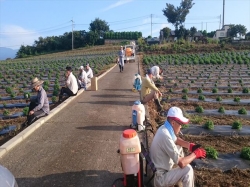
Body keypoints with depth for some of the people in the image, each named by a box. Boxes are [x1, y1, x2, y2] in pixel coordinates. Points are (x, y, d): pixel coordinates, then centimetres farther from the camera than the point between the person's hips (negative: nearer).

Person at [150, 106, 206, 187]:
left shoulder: (164, 129, -4)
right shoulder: (165, 136, -31)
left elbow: (176, 140, 17)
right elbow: (181, 163, -30)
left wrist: (190, 145, 0)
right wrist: (196, 153, -15)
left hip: (158, 168, 10)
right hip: (160, 177, -10)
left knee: (179, 148, 17)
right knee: (187, 170, -20)